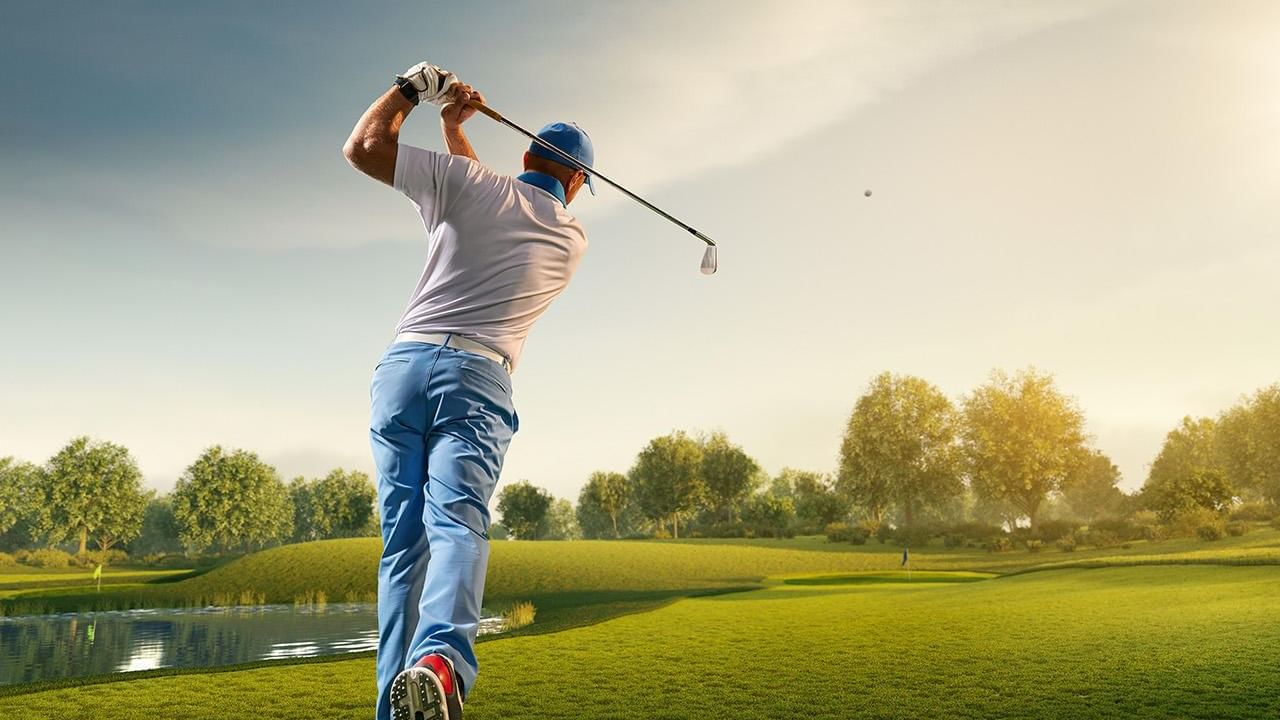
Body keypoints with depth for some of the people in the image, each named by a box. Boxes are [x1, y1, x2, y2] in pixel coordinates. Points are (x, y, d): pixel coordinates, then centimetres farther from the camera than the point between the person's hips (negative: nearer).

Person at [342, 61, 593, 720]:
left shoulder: (466, 183, 11)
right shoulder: (572, 240, 19)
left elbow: (362, 147, 12)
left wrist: (411, 89, 26)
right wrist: (453, 123, 39)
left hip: (402, 367, 1)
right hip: (476, 377, -1)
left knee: (403, 540, 3)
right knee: (457, 523, -16)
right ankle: (440, 656, -44)